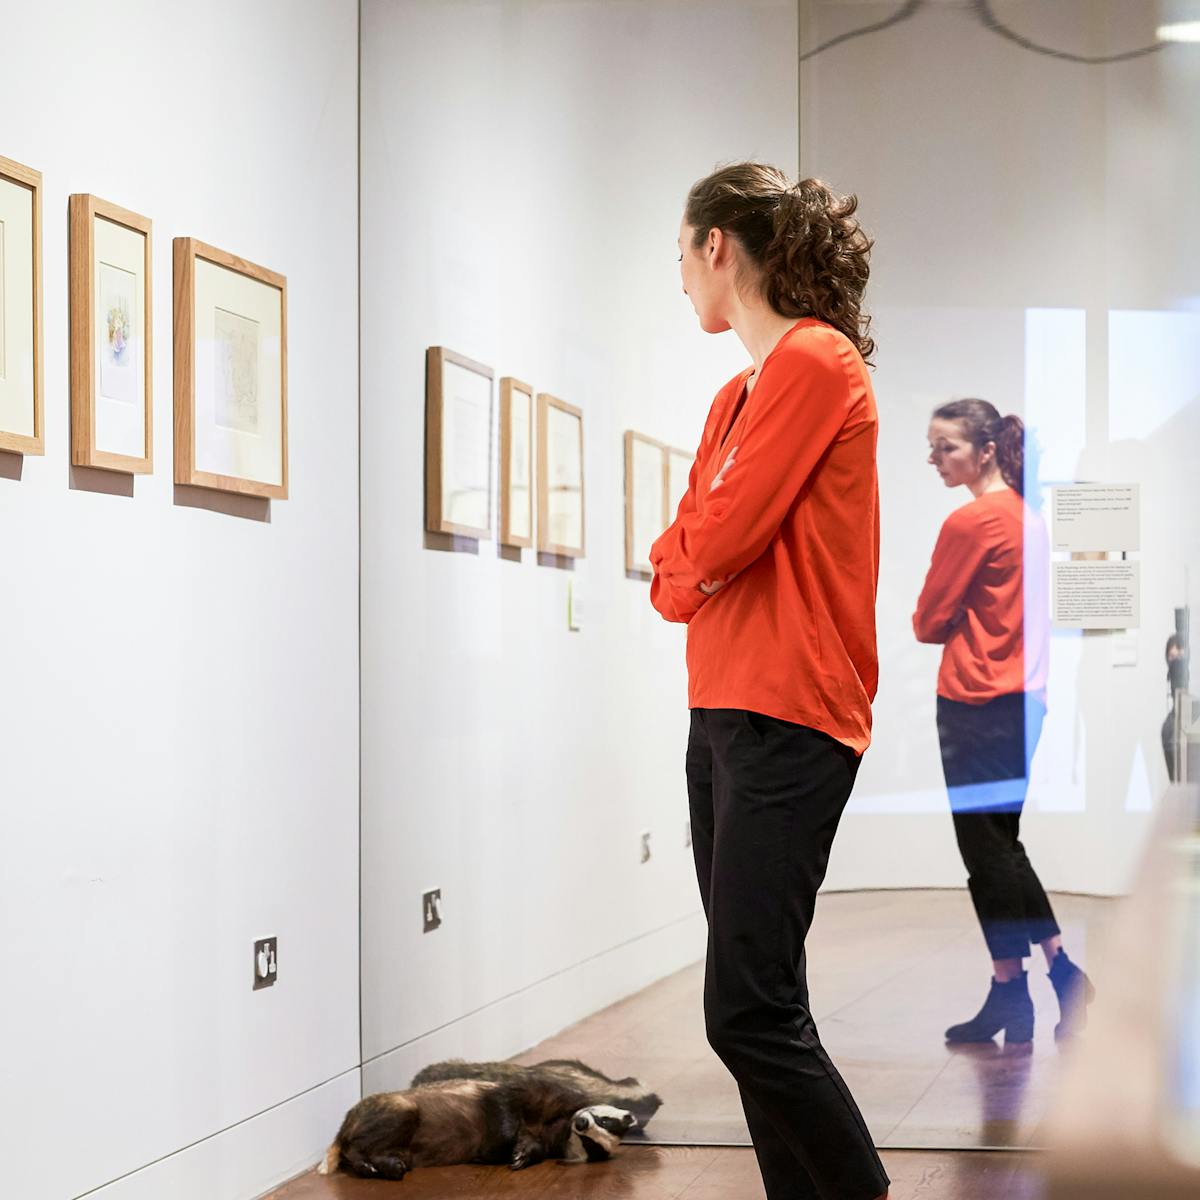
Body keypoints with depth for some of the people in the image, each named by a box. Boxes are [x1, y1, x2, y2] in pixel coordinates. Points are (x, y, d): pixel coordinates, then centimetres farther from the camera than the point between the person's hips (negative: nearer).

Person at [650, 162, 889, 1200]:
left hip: (788, 720, -9)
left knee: (750, 1013, -13)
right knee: (760, 1007, 8)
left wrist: (684, 565, 3)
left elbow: (718, 541, -16)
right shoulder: (739, 393, 19)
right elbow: (684, 557, 16)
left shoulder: (816, 360, -9)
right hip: (722, 714, 9)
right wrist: (688, 573, -4)